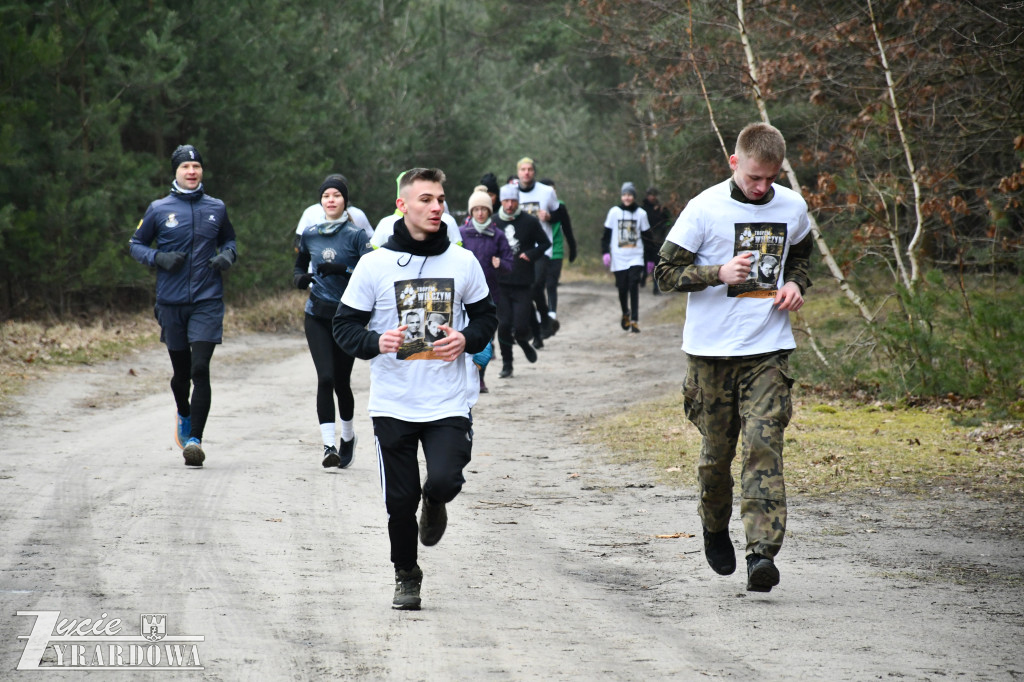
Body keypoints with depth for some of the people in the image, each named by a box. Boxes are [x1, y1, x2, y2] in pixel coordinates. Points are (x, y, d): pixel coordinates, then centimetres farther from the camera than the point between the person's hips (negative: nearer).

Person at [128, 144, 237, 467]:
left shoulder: (216, 208, 6)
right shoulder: (159, 210, 1)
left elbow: (229, 240, 22)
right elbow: (136, 244, 10)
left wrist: (228, 255, -1)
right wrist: (159, 258, -9)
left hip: (208, 302, -1)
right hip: (171, 303, 1)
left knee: (200, 369, -13)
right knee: (181, 372, 12)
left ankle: (195, 439, -13)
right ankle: (184, 415, 43)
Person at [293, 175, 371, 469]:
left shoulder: (356, 235, -5)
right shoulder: (309, 234, 7)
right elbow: (299, 265, 21)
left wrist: (342, 270, -26)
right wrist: (300, 278, -1)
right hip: (317, 315, 2)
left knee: (341, 382, 6)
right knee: (325, 378, -13)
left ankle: (348, 436, 32)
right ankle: (329, 444, -15)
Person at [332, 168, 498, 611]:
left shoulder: (463, 262, 3)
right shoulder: (375, 265, -2)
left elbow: (486, 316, 14)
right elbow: (345, 325, 2)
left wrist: (467, 339, -7)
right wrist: (377, 342, -18)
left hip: (448, 405, 0)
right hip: (392, 404, 0)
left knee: (444, 482, -19)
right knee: (400, 501, 4)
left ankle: (434, 504, 18)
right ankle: (406, 577, 28)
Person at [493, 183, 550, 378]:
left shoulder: (530, 222, -1)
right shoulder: (494, 222, 3)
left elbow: (545, 243, 9)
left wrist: (530, 254, -8)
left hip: (523, 284, -1)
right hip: (500, 283, 1)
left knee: (520, 327, -6)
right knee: (503, 324, -3)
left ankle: (523, 342, 30)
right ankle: (506, 364, 12)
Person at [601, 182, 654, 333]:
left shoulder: (641, 213, 5)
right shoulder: (614, 212, 3)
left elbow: (647, 238, 10)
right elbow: (607, 234, 6)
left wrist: (650, 259, 11)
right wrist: (605, 252, -6)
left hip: (636, 258, 0)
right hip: (619, 258, 0)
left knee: (634, 288, -12)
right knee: (622, 289, 4)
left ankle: (634, 321, -12)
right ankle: (625, 314, 31)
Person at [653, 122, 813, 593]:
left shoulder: (792, 208, 4)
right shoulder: (705, 208, -7)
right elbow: (665, 272, -5)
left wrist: (795, 285, 3)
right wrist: (719, 274, -20)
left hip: (768, 348, 1)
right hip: (712, 347, -1)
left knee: (764, 444, -13)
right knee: (716, 449, 8)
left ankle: (762, 551, -20)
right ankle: (715, 530, 36)